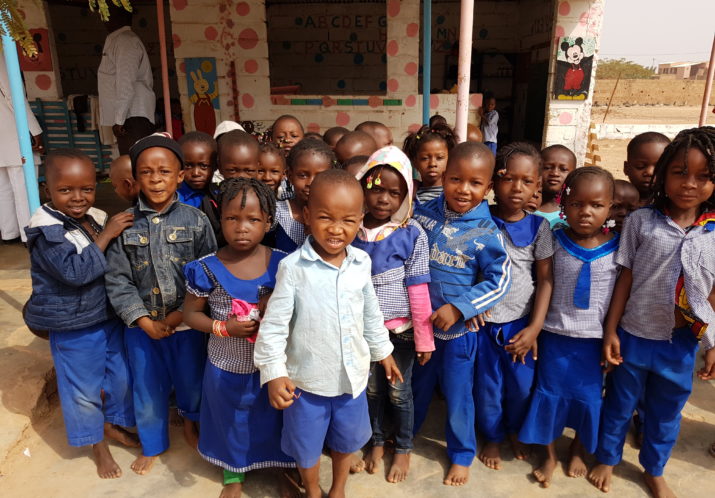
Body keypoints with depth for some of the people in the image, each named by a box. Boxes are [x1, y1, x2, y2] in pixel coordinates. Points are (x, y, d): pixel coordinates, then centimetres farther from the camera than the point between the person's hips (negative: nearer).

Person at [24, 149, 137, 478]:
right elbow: (76, 271, -30)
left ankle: (113, 424, 46)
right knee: (83, 389, 13)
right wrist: (106, 235, -27)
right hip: (73, 326, -6)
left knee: (122, 376, 20)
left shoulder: (98, 217, -1)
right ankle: (97, 444, 36)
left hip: (111, 315, 6)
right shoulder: (46, 230, -19)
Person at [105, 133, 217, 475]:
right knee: (148, 387, 18)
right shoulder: (125, 224, -6)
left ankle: (190, 419, 51)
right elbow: (117, 280, -6)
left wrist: (179, 315, -15)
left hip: (187, 322, -1)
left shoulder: (196, 221, -10)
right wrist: (146, 323, -12)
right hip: (141, 326, 1)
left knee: (191, 379, 18)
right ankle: (153, 443, 43)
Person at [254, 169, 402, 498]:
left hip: (352, 375, 4)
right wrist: (274, 372, -21)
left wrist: (382, 350, 16)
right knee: (306, 444, 19)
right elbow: (274, 323, -16)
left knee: (347, 438, 24)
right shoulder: (293, 267, -20)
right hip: (307, 378, -3)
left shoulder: (361, 262, -7)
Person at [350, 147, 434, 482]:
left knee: (399, 391, 14)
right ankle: (377, 443, 43)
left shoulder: (412, 235, -15)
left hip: (400, 328, -3)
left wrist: (424, 338, -8)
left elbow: (418, 290, -11)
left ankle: (403, 449, 39)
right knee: (371, 389, 20)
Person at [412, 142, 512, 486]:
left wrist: (459, 308, -20)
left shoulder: (486, 232, -16)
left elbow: (499, 280, -15)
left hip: (459, 327, -2)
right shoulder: (423, 214, -9)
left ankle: (462, 454, 39)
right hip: (420, 321, 3)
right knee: (417, 386, 23)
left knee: (457, 395, 14)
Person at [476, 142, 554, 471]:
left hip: (522, 322, 1)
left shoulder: (538, 226, -5)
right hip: (486, 320, -1)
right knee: (488, 385, 13)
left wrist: (534, 327, -8)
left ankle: (514, 431, 45)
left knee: (522, 384, 16)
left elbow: (545, 279, -4)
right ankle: (492, 437, 39)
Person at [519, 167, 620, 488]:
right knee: (550, 394, 12)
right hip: (554, 334, 0)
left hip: (595, 338, 0)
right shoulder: (554, 241, -8)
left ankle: (578, 450, 44)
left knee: (588, 396, 16)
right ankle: (550, 455, 34)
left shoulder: (618, 247, -8)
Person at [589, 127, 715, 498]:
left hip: (682, 343, 2)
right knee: (620, 403, 17)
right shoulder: (640, 221, -10)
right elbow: (625, 279, -7)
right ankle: (607, 459, 41)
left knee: (665, 411, 21)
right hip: (634, 335, -2)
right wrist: (610, 330, -7)